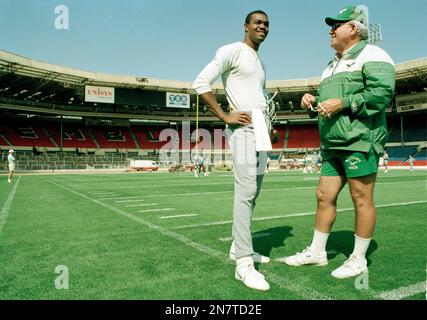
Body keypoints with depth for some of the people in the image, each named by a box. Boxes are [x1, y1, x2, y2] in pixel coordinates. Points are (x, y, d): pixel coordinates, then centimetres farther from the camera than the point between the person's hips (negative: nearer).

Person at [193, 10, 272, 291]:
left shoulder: (260, 62, 25)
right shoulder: (231, 51, -2)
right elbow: (201, 82, -12)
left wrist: (268, 124, 18)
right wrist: (225, 116, -15)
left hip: (261, 130, 9)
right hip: (243, 128, -9)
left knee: (254, 190, 9)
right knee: (246, 189, -17)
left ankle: (238, 247, 20)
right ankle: (244, 263, -15)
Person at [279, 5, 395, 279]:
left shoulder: (371, 55, -1)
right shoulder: (332, 67, 25)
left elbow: (383, 92, -16)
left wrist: (342, 103, -18)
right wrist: (311, 102, 6)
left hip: (361, 142, -8)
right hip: (333, 145, 9)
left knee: (362, 199, -1)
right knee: (324, 196, 9)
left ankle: (359, 260, 12)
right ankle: (316, 251, 20)